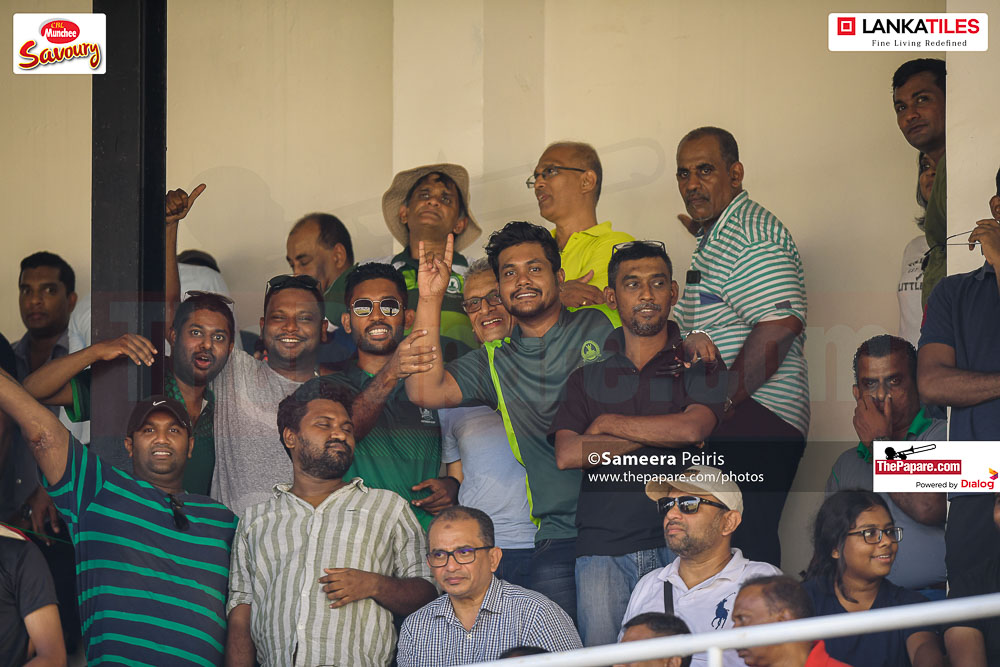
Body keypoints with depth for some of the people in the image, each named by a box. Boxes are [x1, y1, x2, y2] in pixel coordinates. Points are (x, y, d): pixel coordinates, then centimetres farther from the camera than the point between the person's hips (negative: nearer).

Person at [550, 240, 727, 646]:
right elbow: (567, 455, -2)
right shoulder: (588, 377, 15)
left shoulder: (698, 369, 12)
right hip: (603, 548, 1)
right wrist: (659, 435, -4)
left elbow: (693, 428, -10)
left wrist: (609, 423, 1)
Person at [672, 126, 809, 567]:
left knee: (743, 545, -14)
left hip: (752, 420, -11)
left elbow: (779, 327, -24)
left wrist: (722, 401, -21)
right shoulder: (713, 236, 23)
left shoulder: (751, 235, -12)